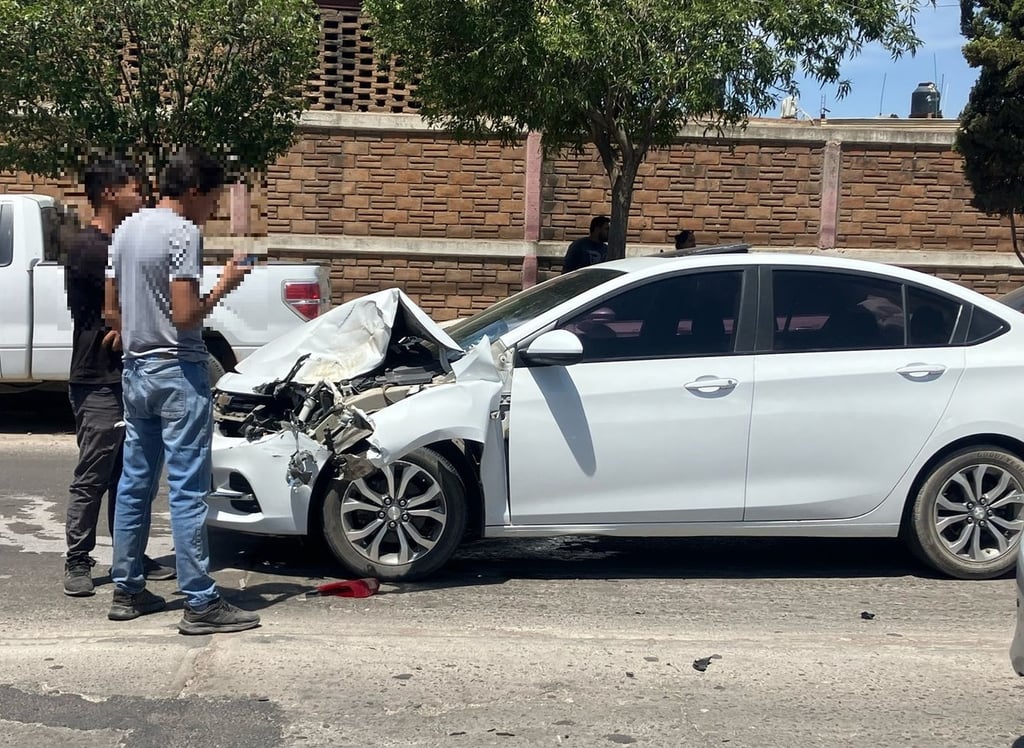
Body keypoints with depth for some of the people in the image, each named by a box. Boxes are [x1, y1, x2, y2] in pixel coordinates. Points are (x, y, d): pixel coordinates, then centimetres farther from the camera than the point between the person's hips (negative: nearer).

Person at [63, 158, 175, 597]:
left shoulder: (118, 244, 16)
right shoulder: (88, 247, -14)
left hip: (125, 379, 9)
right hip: (98, 383, -9)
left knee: (127, 477, 13)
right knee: (92, 478, -4)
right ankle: (77, 562, 4)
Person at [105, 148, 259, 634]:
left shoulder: (126, 230, 12)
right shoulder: (182, 233, -14)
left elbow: (112, 310, 16)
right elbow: (186, 316, -20)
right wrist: (223, 286, -5)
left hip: (135, 371, 9)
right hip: (178, 373, -9)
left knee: (135, 482, 14)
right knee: (188, 489, -7)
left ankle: (126, 591, 20)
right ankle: (200, 605, -4)